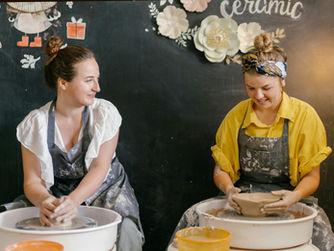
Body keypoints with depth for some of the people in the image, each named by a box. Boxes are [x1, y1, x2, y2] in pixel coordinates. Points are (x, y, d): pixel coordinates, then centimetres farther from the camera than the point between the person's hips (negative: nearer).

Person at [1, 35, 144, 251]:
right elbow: (32, 179, -8)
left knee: (124, 231, -33)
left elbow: (100, 168, -15)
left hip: (105, 191, -1)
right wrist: (45, 201, -33)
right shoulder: (35, 123, -7)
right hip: (58, 194, 1)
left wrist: (73, 200, -33)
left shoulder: (105, 113, -8)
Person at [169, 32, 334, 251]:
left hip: (289, 200, -2)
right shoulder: (236, 116, 4)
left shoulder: (304, 115, -3)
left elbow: (311, 176, -1)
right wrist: (229, 189, -16)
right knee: (192, 218, -24)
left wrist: (294, 196, -23)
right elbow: (220, 169, 8)